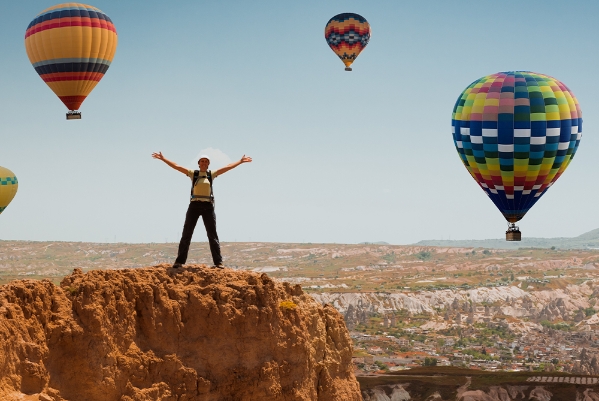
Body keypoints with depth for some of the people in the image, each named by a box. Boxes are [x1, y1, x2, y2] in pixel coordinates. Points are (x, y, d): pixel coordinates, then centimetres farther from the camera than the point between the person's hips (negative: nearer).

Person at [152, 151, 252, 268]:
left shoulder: (211, 174, 9)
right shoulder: (193, 174, 6)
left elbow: (228, 167, 8)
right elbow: (176, 166, 3)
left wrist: (240, 161, 6)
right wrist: (163, 159, -1)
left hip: (208, 206, 0)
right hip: (194, 206, 0)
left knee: (212, 235, 1)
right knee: (186, 234, 0)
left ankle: (218, 262, 2)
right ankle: (179, 261, 3)